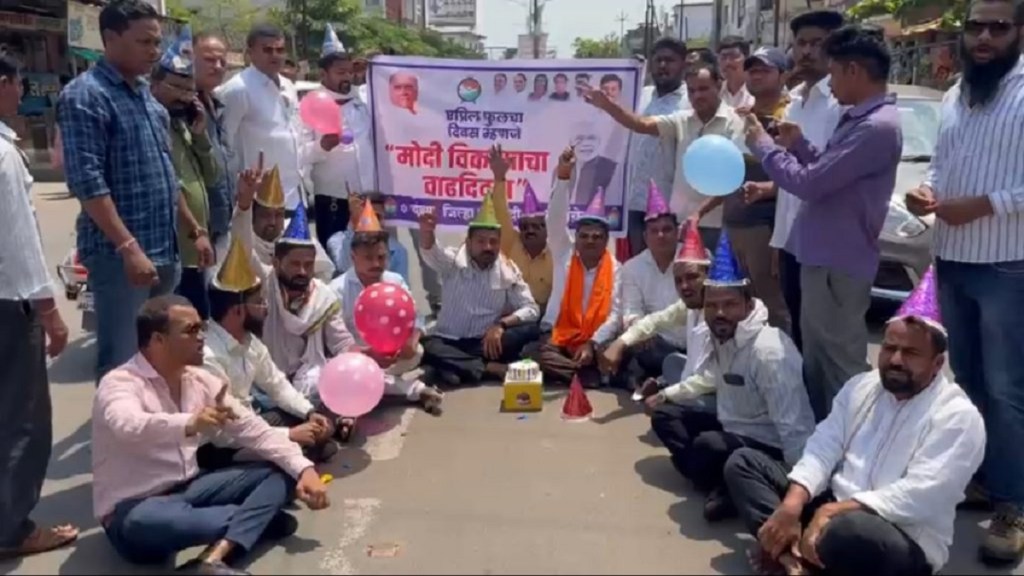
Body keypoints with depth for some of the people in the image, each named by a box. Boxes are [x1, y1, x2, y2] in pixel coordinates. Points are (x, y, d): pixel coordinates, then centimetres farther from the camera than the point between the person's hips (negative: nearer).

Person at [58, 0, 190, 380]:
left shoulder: (145, 93, 15)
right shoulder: (86, 95, -10)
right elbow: (87, 182, -18)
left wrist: (194, 229, 18)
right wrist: (129, 247, -23)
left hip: (165, 249, 8)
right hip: (120, 253, -8)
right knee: (122, 365, -2)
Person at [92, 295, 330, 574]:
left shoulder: (200, 380, 2)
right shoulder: (120, 384, -17)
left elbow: (253, 429, 0)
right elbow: (128, 426, -40)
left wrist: (303, 468, -13)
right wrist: (190, 423, -58)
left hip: (188, 490, 7)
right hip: (137, 508, -7)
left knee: (283, 473, -5)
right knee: (144, 523, -42)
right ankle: (256, 518, -16)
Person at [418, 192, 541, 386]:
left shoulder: (508, 271, 3)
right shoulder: (454, 262, -1)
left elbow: (531, 310, -1)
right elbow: (432, 253, -24)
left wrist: (501, 324, -19)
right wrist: (426, 233, -48)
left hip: (486, 342, 2)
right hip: (448, 342, -2)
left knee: (530, 331, -24)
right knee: (426, 347, -35)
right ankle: (490, 368, -29)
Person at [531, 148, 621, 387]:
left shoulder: (615, 268, 2)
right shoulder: (565, 255, 4)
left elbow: (614, 313, -5)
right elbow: (556, 218, -11)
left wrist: (593, 343, -20)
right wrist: (563, 177, -24)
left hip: (594, 341, 0)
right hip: (557, 337, 0)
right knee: (542, 358, -32)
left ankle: (567, 373, -11)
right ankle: (592, 376, -18)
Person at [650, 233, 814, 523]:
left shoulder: (768, 351, -26)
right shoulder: (716, 335, 0)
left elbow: (794, 430, -27)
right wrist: (667, 395, 18)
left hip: (769, 450, -10)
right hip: (732, 429, 10)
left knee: (708, 445, -37)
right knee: (665, 415, 7)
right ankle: (722, 485, -8)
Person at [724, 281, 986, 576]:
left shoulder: (959, 418, -12)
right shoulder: (861, 386, 9)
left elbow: (919, 497, -22)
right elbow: (822, 448, 1)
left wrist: (834, 511, -26)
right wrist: (791, 505, -16)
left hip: (905, 540, -7)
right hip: (833, 507, 7)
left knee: (846, 529, -42)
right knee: (742, 461, -2)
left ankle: (794, 551, -9)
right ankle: (791, 552, -21)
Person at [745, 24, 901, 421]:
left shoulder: (877, 126, -20)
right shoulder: (859, 119, 13)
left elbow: (810, 183, -22)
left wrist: (763, 146, -8)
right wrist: (798, 145, 8)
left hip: (839, 263, -10)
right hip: (823, 256, 10)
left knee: (841, 363, -1)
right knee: (817, 358, 19)